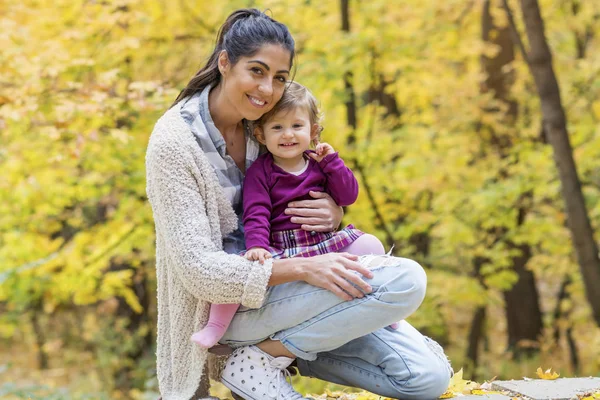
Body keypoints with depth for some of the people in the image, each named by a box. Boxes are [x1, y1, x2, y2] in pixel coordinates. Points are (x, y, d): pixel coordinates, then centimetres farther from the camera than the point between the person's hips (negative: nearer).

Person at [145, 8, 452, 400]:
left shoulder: (261, 124, 4)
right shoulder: (173, 142, -16)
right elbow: (199, 269, -21)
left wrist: (334, 213, -10)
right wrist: (302, 268, -30)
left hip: (276, 286, 7)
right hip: (229, 305, -7)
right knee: (407, 280, -24)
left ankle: (284, 348, 3)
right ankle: (262, 357, -14)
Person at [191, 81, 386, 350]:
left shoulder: (320, 163, 12)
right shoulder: (260, 171, 2)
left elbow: (348, 196, 6)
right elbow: (256, 214, -9)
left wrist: (332, 162, -5)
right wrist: (256, 245, -26)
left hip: (324, 242, 3)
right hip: (279, 249, -3)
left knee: (369, 245, -18)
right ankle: (216, 326, -16)